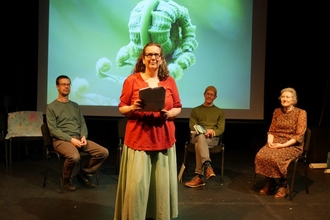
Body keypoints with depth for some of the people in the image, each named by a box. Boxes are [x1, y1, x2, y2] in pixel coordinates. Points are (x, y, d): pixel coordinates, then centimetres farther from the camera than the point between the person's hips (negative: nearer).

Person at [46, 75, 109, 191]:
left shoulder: (75, 106, 20)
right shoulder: (51, 107, 4)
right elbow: (53, 130, -6)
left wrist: (84, 136, -6)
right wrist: (71, 139, -17)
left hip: (78, 138, 5)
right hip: (61, 140, -5)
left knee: (104, 152, -13)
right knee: (74, 156, -37)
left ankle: (84, 173, 9)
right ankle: (67, 179, -3)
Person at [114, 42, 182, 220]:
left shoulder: (169, 81, 7)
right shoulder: (132, 80, 0)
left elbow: (178, 107, 10)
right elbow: (122, 108, 3)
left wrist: (169, 114, -11)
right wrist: (133, 108, -18)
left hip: (164, 139, 2)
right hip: (138, 139, -2)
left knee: (162, 183, 7)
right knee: (136, 184, -2)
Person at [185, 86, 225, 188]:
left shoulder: (220, 112, 22)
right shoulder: (195, 110, 21)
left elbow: (221, 129, 10)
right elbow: (192, 127, 9)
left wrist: (213, 132, -15)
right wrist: (204, 131, -12)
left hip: (212, 138, 0)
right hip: (197, 136, 0)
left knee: (199, 144, -37)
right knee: (201, 137, -41)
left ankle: (199, 176, -45)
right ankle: (208, 166, -59)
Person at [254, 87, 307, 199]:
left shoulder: (301, 113, -4)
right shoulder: (277, 111, 12)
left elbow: (299, 135, -10)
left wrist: (283, 145, -19)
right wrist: (270, 140, -7)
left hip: (292, 145, -4)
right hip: (276, 142, 4)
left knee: (275, 157, -33)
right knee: (261, 155, -26)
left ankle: (284, 186, -7)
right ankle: (270, 183, -3)